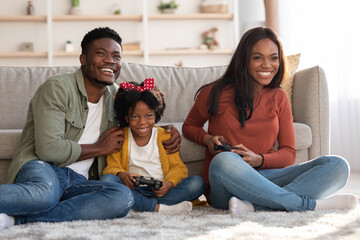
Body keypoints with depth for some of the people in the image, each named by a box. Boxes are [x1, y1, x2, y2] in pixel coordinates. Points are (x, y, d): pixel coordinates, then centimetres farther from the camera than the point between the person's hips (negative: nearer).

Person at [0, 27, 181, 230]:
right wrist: (101, 148, -3)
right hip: (42, 168, -7)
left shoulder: (114, 95, 18)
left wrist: (169, 130, 15)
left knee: (123, 197, -31)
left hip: (78, 182, 7)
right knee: (45, 194, -46)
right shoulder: (57, 88, -5)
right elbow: (49, 149, -16)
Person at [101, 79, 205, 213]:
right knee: (107, 179, -30)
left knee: (197, 183, -23)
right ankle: (158, 207, -36)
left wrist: (169, 184, -19)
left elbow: (177, 167, 4)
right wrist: (121, 175, -24)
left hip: (159, 191, 1)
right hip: (133, 190, -1)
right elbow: (112, 167, 2)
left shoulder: (165, 136, 9)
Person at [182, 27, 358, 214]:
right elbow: (189, 126, 19)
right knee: (224, 160, -41)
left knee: (338, 166, -17)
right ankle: (311, 204, -30)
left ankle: (253, 205, -34)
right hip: (226, 186, -4)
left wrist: (259, 160, -12)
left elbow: (289, 153, 9)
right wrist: (207, 139, -5)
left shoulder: (278, 98, 12)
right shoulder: (217, 93, 2)